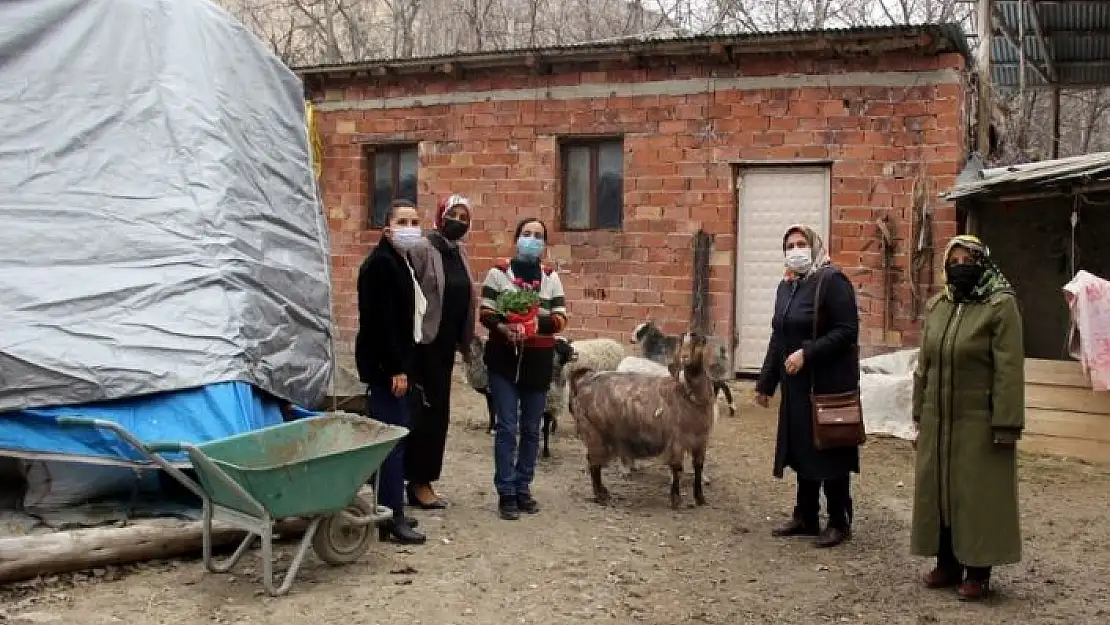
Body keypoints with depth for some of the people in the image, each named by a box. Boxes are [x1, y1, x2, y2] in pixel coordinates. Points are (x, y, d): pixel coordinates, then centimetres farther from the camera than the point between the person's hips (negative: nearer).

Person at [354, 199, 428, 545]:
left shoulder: (399, 263, 15)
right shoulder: (379, 263, -14)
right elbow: (379, 320, -21)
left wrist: (402, 366, 14)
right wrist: (395, 369, -22)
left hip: (396, 364, 10)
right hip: (385, 367, -10)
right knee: (393, 438, -7)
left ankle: (391, 509, 21)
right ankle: (392, 518, -2)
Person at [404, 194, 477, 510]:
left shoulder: (460, 253, 13)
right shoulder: (422, 250, -11)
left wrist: (466, 342, 15)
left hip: (446, 343, 8)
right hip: (425, 342, -8)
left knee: (438, 411, 11)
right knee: (427, 410, -5)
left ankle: (422, 479, 20)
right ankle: (419, 481, 5)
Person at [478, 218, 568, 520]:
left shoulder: (550, 276, 5)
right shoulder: (499, 272, -2)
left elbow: (561, 318, 0)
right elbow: (485, 313, -3)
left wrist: (537, 324, -19)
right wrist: (503, 328, -23)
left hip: (538, 361, 3)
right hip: (504, 359, -3)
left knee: (531, 429, 10)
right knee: (507, 427, -3)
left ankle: (523, 488, 21)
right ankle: (506, 493, 3)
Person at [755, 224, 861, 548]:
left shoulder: (832, 281, -11)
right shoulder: (786, 286, 12)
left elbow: (847, 331, -17)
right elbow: (778, 337, 18)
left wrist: (807, 353, -23)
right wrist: (765, 382, 18)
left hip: (829, 384, -7)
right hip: (796, 385, 7)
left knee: (829, 452, 1)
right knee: (801, 450, 13)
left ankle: (839, 522, 14)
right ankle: (805, 517, 25)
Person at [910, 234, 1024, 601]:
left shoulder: (1001, 306, -11)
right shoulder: (937, 307, 9)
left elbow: (1010, 370, -15)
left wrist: (1006, 425, -18)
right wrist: (920, 413, 13)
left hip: (978, 422, -6)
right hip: (938, 422, 6)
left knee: (978, 494, 2)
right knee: (937, 490, 11)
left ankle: (978, 572, 13)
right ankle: (947, 564, 24)